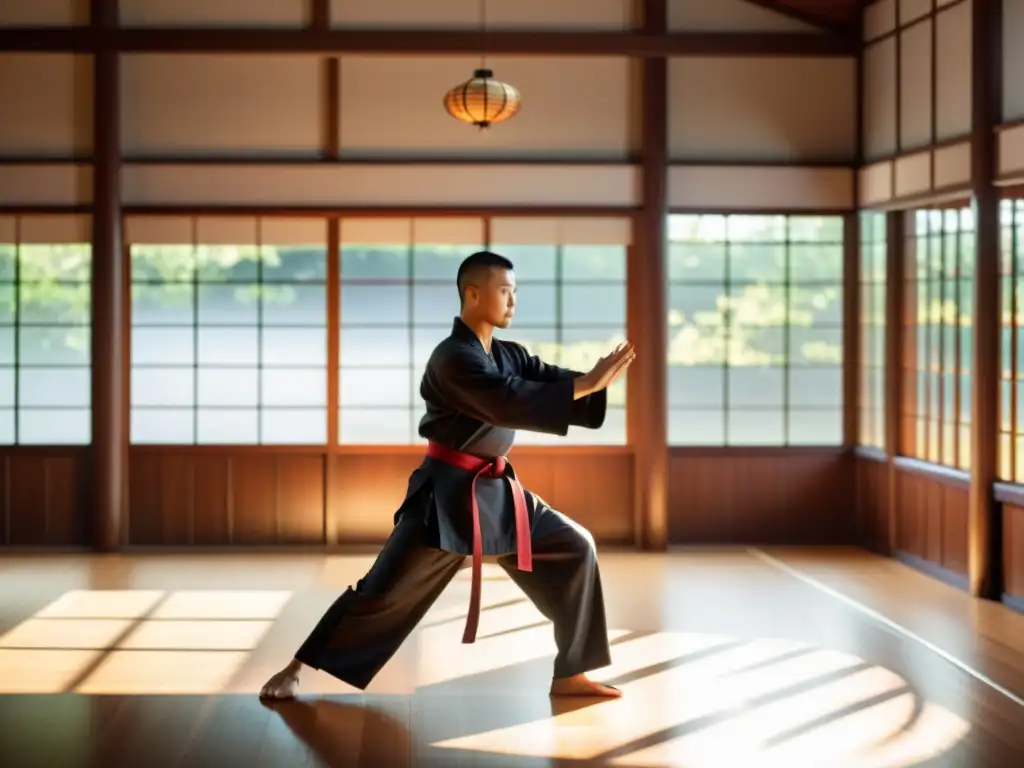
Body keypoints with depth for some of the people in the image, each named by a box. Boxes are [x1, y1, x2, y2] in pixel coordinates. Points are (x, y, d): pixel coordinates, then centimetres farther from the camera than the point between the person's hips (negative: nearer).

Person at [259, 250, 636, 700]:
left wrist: (597, 382, -20)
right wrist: (587, 384, -29)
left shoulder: (509, 356, 10)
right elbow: (510, 403, -29)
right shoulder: (453, 357, -17)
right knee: (386, 589, -8)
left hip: (497, 490, 8)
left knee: (573, 548, 3)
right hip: (447, 493, -8)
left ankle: (569, 675, 11)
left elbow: (550, 383, 1)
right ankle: (294, 671, 5)